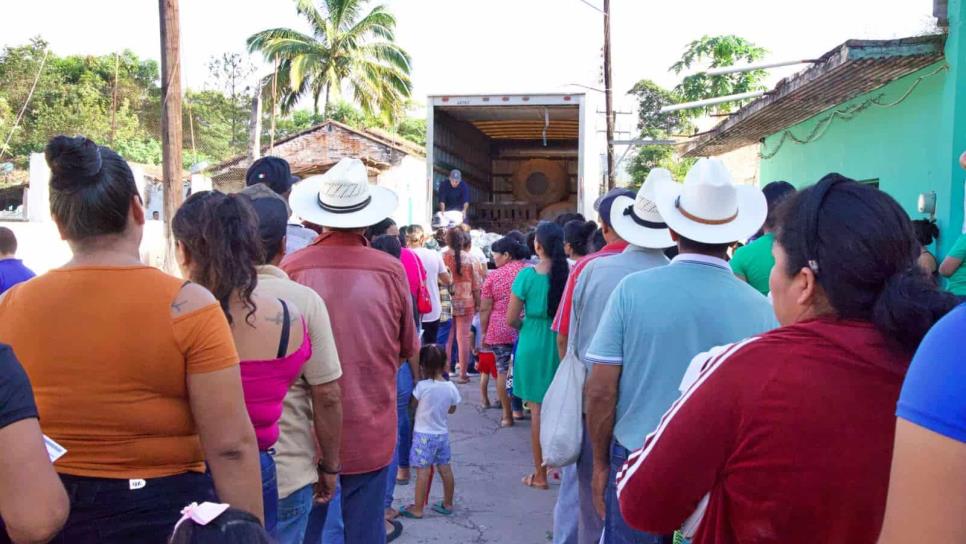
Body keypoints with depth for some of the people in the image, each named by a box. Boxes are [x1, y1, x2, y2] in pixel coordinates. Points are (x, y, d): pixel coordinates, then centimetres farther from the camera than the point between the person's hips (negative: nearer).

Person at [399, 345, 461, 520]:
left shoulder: (422, 386, -19)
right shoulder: (451, 387, -6)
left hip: (423, 435, -5)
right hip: (442, 433, 5)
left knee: (423, 472, 0)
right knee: (445, 469, 13)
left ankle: (417, 509, 8)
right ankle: (447, 504, 26)